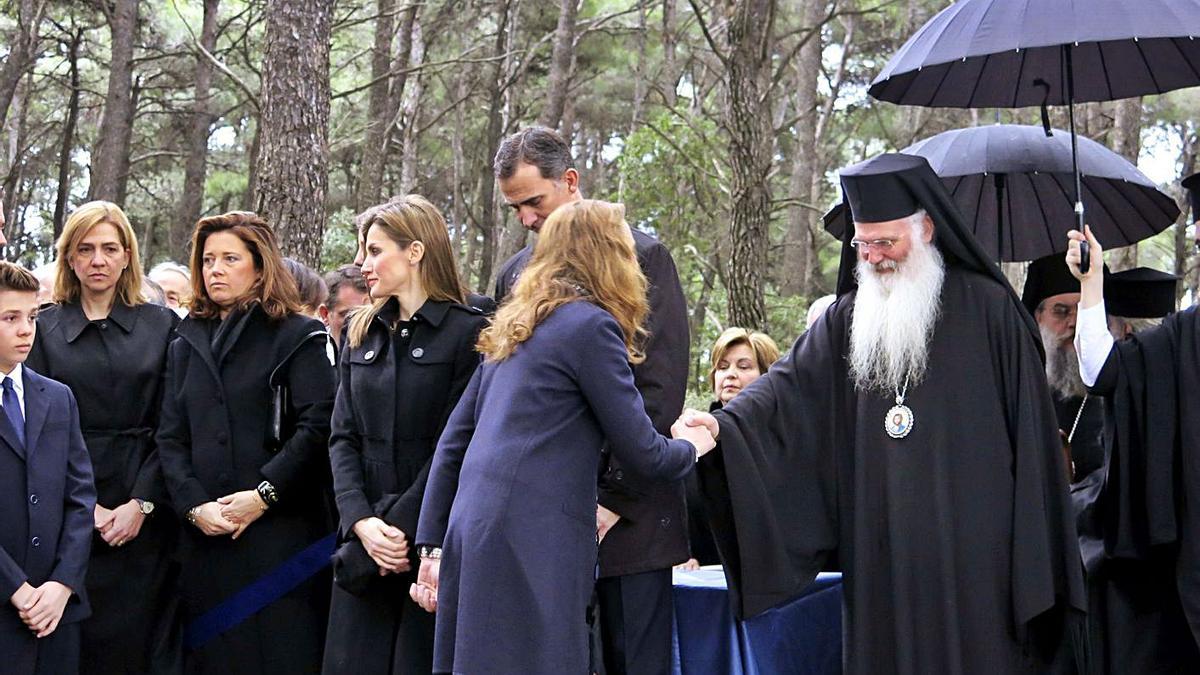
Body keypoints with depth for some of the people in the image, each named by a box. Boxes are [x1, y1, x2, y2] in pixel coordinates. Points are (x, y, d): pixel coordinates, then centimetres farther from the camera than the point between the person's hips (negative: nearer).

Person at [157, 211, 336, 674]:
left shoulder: (299, 336, 2)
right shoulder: (187, 344, 17)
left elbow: (317, 426, -9)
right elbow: (170, 438, 10)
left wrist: (262, 496, -15)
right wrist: (194, 506, -6)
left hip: (280, 533, -4)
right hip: (205, 536, 4)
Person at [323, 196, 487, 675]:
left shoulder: (469, 332, -5)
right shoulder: (362, 335, 14)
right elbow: (343, 438, 7)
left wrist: (402, 528, -16)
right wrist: (362, 523, -9)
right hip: (364, 543, 5)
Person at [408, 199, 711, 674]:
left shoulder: (513, 327, 19)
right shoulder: (592, 324, -5)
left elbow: (452, 442, 19)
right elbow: (642, 454, -4)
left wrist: (432, 545, 21)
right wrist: (692, 446, 17)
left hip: (472, 530, 8)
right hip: (530, 542, -8)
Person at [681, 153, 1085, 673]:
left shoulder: (987, 308, 0)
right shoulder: (849, 317, 12)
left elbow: (1029, 437, -2)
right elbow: (788, 386, 1)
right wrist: (726, 423, -19)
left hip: (970, 549, -3)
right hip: (879, 553, 4)